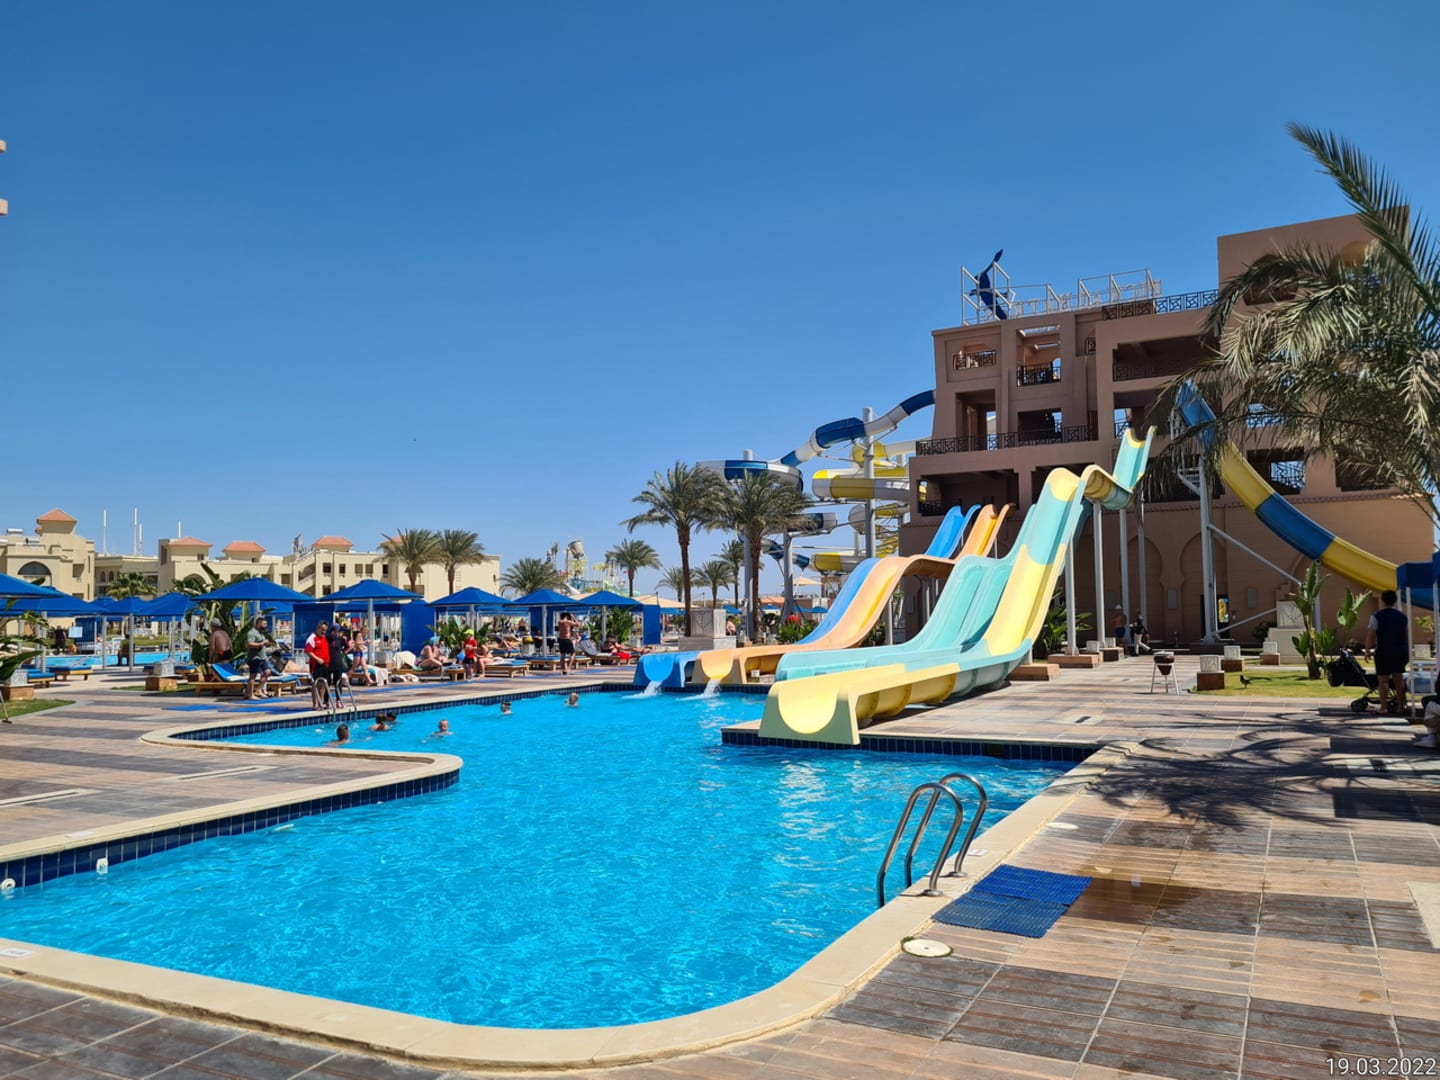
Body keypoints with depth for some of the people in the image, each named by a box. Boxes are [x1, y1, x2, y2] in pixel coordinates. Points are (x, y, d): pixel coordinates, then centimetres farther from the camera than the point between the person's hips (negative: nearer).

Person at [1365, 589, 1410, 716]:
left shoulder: (1377, 616, -9)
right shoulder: (1402, 616, 9)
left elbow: (1370, 635, -11)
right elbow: (1407, 636, 14)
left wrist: (1367, 650, -2)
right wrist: (1407, 653, 21)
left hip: (1384, 652, -5)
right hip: (1400, 652, 6)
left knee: (1383, 680, -3)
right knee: (1398, 678, 12)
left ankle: (1384, 707, -6)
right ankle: (1400, 706, 15)